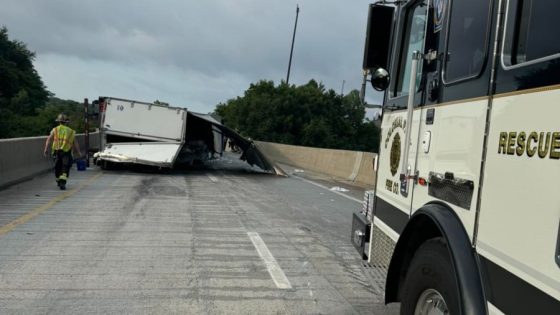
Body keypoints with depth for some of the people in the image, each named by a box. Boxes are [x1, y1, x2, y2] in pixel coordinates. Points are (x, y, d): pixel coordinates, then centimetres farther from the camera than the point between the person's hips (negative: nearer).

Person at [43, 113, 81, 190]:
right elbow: (75, 143, 6)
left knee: (57, 167, 19)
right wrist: (78, 152, 11)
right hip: (66, 152, -2)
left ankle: (59, 181, 34)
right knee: (65, 169, -2)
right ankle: (62, 183, -19)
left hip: (56, 151, 2)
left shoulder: (55, 130, 10)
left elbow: (49, 139, -3)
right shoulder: (70, 131, 9)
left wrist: (46, 149, -9)